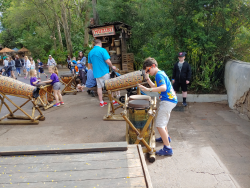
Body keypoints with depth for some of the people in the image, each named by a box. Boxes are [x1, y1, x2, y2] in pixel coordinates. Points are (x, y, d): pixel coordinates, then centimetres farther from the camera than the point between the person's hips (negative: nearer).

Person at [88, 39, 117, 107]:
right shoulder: (102, 50, -11)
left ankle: (101, 102, 16)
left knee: (99, 87, 12)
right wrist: (112, 66, 0)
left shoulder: (90, 52, 9)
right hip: (104, 72, -5)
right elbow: (108, 61, -18)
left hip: (96, 73, 6)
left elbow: (90, 64, 16)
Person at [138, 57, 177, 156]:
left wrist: (148, 89, -34)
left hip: (167, 101, -11)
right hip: (170, 100, 11)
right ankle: (166, 137, 49)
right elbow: (155, 87, 20)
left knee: (159, 125, -10)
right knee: (163, 120, 29)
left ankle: (167, 149, -7)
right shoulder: (161, 73, 15)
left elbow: (163, 88, -30)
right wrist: (147, 79, 12)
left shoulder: (159, 74, -15)